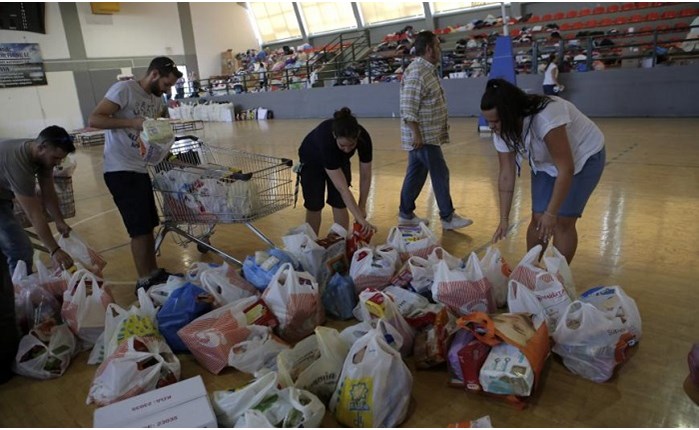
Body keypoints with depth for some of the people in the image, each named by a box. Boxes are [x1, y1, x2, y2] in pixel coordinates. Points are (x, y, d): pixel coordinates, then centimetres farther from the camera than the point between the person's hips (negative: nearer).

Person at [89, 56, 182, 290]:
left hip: (141, 169, 8)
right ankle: (145, 281, 6)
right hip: (120, 171, -8)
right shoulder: (124, 89, -11)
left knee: (149, 225, 12)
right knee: (140, 228, -5)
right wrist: (132, 122, -24)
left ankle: (154, 272, 23)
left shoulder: (157, 99, 13)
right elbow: (94, 119, -16)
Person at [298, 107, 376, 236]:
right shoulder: (325, 138, -45)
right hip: (312, 160, -3)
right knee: (314, 206, -2)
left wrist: (362, 207, -14)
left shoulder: (364, 138, -35)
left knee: (339, 203, -3)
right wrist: (360, 218, -45)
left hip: (340, 159, 3)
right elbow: (343, 188, -44)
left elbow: (365, 177, -20)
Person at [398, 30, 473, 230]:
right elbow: (408, 109, -24)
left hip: (426, 135, 10)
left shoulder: (427, 70, 14)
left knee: (415, 175, 13)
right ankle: (448, 217, 7)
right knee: (440, 175, -3)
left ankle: (406, 214, 22)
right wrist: (416, 134, -25)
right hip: (422, 136, -10)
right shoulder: (416, 73, -18)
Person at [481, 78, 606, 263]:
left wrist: (551, 213, -31)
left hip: (584, 156, -5)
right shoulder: (502, 132, -18)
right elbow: (506, 175, -13)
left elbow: (566, 170, -35)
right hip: (546, 163, 5)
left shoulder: (545, 117, -39)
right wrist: (504, 219, -15)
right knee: (538, 218, -1)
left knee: (563, 221, -9)